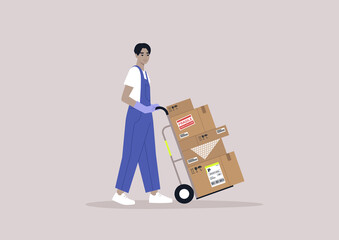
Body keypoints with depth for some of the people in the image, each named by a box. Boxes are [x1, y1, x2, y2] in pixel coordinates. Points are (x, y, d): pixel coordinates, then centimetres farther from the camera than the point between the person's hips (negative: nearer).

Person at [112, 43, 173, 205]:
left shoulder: (144, 73, 18)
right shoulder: (133, 72, -11)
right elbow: (124, 97, -16)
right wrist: (144, 109, -23)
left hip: (145, 118, 9)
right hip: (136, 117, -9)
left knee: (148, 156, 7)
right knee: (132, 154, -6)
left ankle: (154, 194, 10)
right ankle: (119, 194, 3)